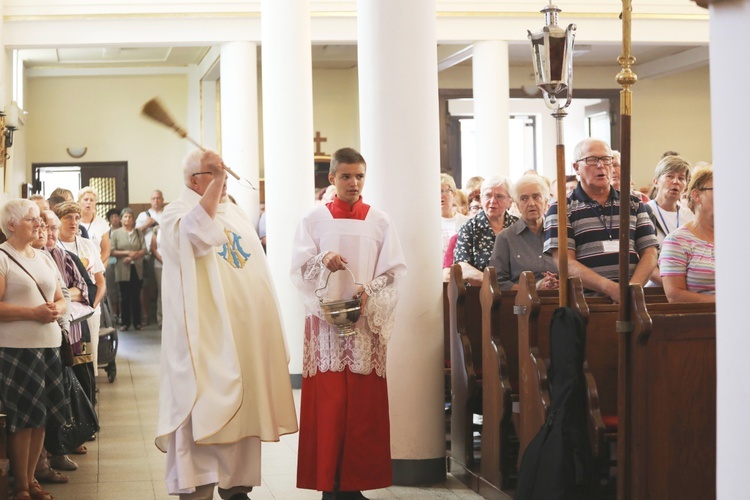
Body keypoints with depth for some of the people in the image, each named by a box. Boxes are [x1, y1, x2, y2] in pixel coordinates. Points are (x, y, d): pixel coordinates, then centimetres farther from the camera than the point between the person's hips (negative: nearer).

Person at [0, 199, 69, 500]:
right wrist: (33, 312, -20)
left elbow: (61, 300, 20)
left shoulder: (44, 258, 15)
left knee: (42, 417, 8)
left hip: (49, 346, 7)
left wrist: (56, 310, -2)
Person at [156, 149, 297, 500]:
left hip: (245, 332, 7)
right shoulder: (176, 214, -5)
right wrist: (215, 182, -32)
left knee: (243, 409, 10)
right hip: (205, 335, -7)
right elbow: (197, 234, -29)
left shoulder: (236, 215, 17)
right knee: (203, 411, -6)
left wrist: (267, 326, 17)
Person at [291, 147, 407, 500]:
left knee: (364, 405, -1)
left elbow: (393, 271, 3)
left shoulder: (380, 222, 7)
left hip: (367, 322, 1)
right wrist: (323, 261, -20)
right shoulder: (315, 219, 6)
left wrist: (368, 292, -15)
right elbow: (299, 268, -1)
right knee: (327, 404, -4)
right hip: (326, 321, -1)